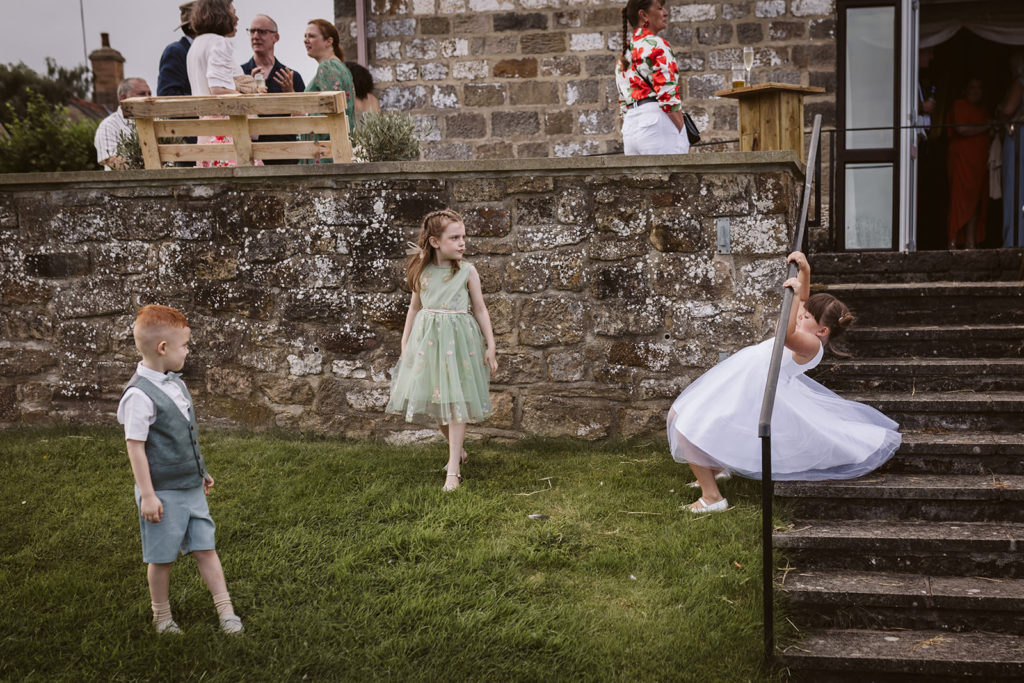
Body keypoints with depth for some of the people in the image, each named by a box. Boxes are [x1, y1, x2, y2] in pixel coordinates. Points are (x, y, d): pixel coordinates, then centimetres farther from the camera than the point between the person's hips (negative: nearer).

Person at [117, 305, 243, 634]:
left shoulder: (175, 383, 7)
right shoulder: (140, 394, -20)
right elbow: (135, 446, -19)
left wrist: (201, 472, 23)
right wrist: (147, 494, -18)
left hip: (191, 487, 7)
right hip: (164, 493, -7)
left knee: (205, 548, 10)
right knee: (162, 558, 8)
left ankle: (226, 611, 16)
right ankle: (162, 617, 26)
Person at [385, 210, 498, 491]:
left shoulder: (467, 271, -4)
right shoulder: (422, 272, 2)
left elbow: (480, 310, 1)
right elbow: (414, 308, 12)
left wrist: (490, 346, -2)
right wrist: (405, 343, 12)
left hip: (458, 340, -3)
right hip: (427, 339, 3)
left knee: (455, 404, -3)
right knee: (435, 402, 11)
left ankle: (453, 469, 3)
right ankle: (458, 450, 35)